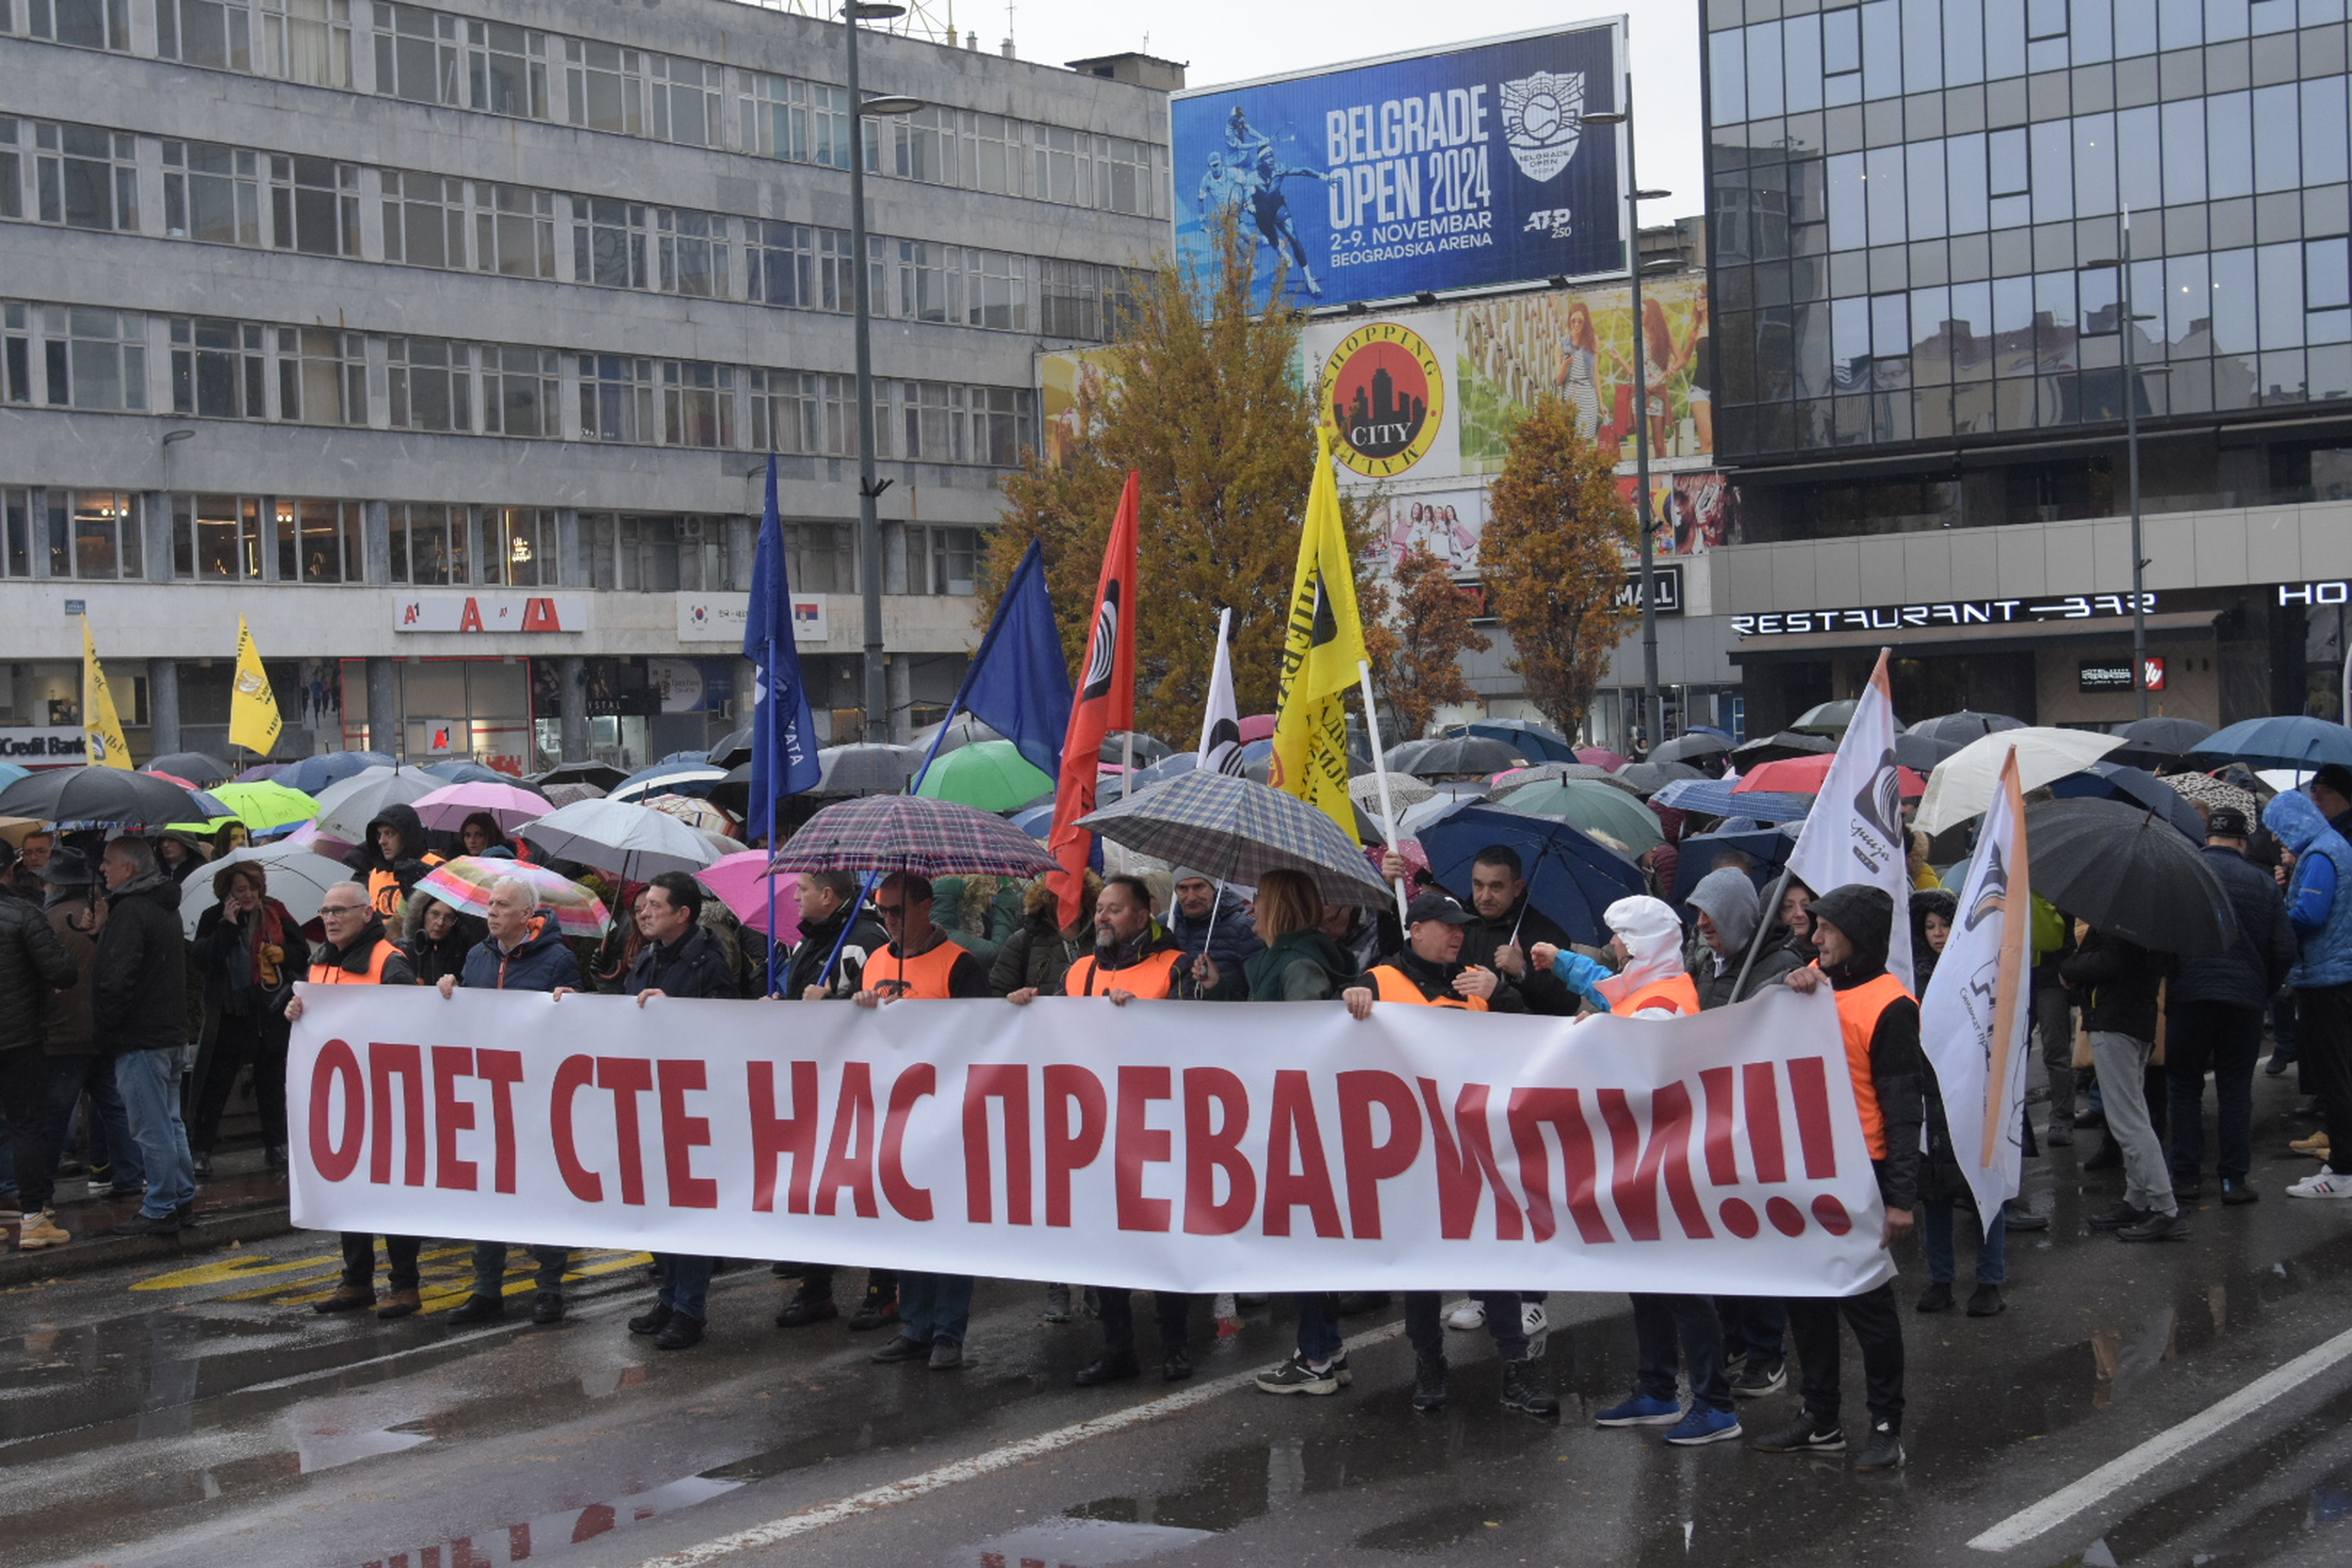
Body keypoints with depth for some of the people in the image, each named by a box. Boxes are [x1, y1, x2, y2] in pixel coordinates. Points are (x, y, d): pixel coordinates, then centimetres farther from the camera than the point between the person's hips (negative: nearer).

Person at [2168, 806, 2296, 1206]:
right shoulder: (2263, 883, 4)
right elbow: (2285, 950, 3)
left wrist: (2167, 980, 10)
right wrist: (2264, 992, 16)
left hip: (2190, 994, -1)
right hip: (2245, 999, 1)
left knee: (2184, 1086, 9)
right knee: (2236, 1089, 9)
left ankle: (2186, 1175, 9)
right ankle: (2234, 1178, 6)